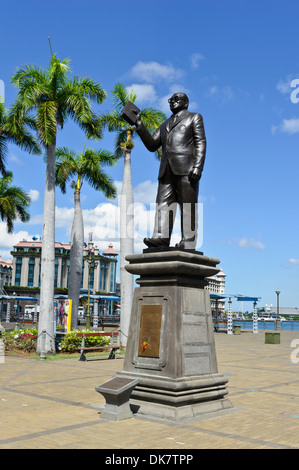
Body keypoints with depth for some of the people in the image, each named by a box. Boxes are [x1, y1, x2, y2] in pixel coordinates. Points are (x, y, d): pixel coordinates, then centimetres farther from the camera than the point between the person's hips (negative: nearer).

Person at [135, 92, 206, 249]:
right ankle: (160, 238, -17)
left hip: (186, 169, -5)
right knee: (163, 204, -9)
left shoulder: (194, 117, 15)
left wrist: (197, 167, -13)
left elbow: (201, 143, 2)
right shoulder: (165, 125, 32)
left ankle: (188, 242, -13)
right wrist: (140, 127, 8)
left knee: (187, 206, -9)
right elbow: (152, 145, 21)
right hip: (166, 170, 5)